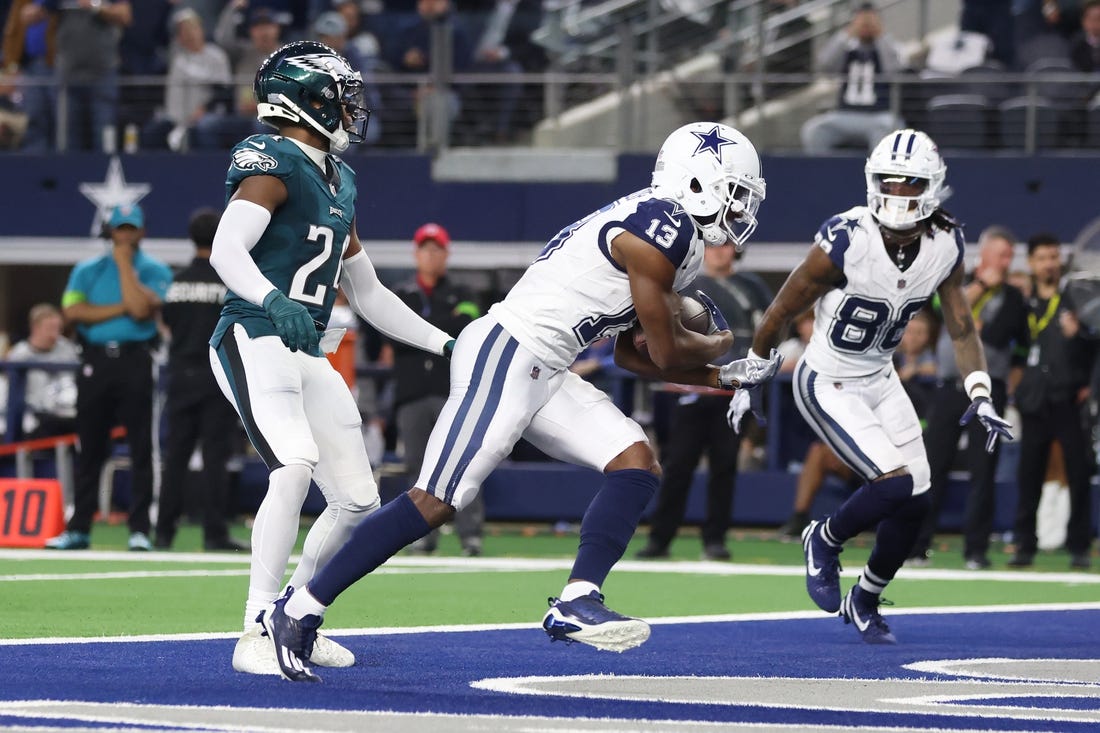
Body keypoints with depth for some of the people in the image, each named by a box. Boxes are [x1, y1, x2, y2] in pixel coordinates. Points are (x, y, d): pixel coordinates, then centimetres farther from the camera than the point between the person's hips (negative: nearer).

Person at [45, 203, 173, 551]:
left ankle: (140, 529, -2)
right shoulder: (87, 270, 12)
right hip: (95, 362, 2)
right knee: (89, 448, 4)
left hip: (135, 362, -2)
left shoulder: (155, 271, 5)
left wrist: (125, 263, -5)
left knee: (140, 447, -4)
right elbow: (73, 310, -4)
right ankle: (78, 529, 8)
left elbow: (141, 309, -13)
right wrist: (120, 309, -9)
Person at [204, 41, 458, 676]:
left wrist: (447, 345, 26)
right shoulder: (274, 163, -8)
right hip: (256, 341, -9)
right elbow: (226, 250, -23)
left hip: (308, 354, 9)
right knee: (295, 469, -27)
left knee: (357, 499, 6)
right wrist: (274, 300, -41)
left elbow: (367, 292, 28)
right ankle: (257, 635, -25)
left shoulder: (338, 182, 20)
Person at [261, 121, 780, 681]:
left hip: (543, 374, 10)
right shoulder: (663, 229, -14)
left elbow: (632, 354, 23)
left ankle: (576, 601, -9)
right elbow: (668, 352, -8)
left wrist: (722, 377, 21)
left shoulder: (668, 228, 18)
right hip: (505, 355, -10)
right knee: (435, 503, -11)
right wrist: (718, 345, 12)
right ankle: (298, 611, -7)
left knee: (636, 463, -1)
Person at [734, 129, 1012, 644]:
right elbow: (781, 313, -12)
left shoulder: (945, 247, -10)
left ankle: (865, 602, 28)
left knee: (914, 504, 2)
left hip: (879, 379, 6)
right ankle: (825, 540, 10)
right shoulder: (846, 243, -26)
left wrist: (980, 398, -10)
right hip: (827, 385, -6)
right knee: (895, 483, -21)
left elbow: (961, 329, 3)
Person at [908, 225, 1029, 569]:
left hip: (987, 390, -1)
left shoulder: (1013, 298, 8)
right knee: (933, 467, -2)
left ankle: (976, 550, 1)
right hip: (949, 387, 1)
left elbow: (998, 336, 0)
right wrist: (980, 284, -8)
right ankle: (916, 546, 1)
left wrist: (970, 328, 7)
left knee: (982, 471, -4)